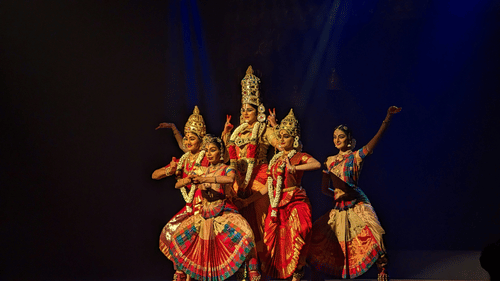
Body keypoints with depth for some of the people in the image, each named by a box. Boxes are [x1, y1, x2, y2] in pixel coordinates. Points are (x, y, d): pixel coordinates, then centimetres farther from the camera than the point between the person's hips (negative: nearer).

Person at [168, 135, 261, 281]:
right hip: (205, 214, 5)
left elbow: (230, 179, -28)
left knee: (244, 233, -32)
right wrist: (186, 180, -13)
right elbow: (177, 185, 10)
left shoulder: (227, 169, -1)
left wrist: (205, 179, -30)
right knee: (178, 236, 3)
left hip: (224, 213, -5)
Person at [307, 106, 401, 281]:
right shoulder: (330, 161, 13)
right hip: (339, 207, 5)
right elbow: (325, 189, 15)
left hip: (356, 205, -5)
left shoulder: (356, 156, 0)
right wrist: (337, 195, 0)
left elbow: (377, 138, -14)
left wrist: (388, 118, -24)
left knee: (372, 238, -25)